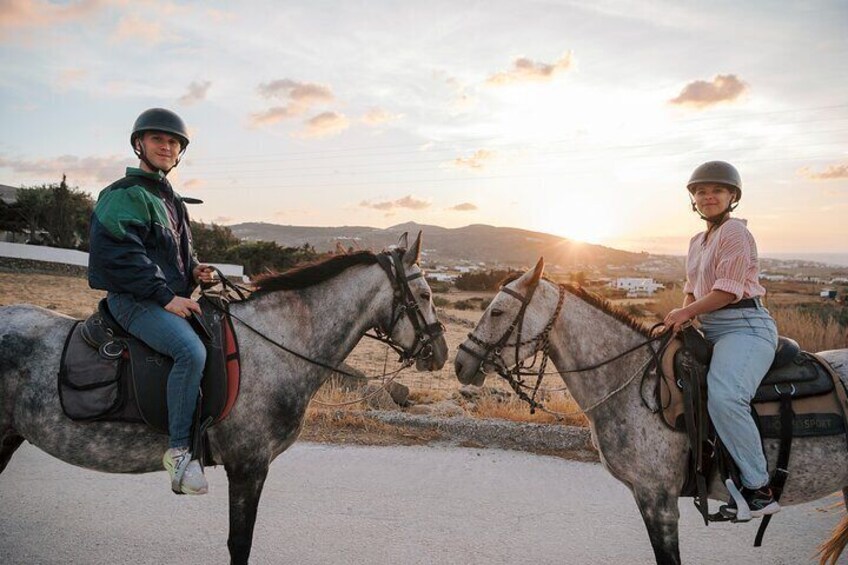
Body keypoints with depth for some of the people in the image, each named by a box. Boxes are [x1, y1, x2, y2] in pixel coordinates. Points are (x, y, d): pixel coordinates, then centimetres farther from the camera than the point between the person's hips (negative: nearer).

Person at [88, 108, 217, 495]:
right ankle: (179, 448, -22)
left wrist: (195, 271, 7)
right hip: (134, 300, -9)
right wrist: (165, 296, -21)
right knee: (191, 350, -32)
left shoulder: (170, 200, 22)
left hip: (172, 298, 9)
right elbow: (115, 253, -18)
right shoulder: (125, 195, -6)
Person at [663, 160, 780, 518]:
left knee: (723, 397, -32)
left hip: (745, 327, -10)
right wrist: (681, 317, 3)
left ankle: (758, 488, -21)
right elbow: (692, 290, 22)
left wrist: (686, 312, -13)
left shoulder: (735, 232, -7)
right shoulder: (697, 242, 20)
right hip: (710, 331, 10)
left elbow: (727, 291, -16)